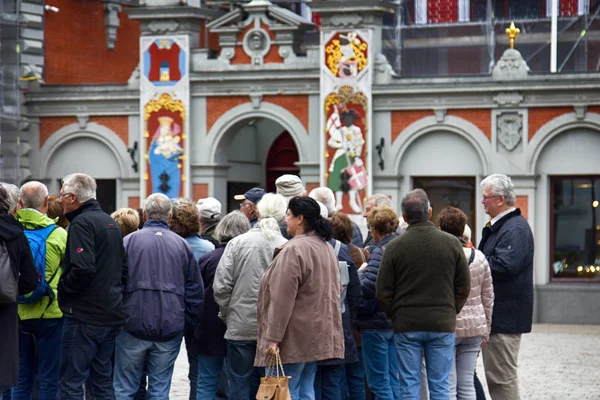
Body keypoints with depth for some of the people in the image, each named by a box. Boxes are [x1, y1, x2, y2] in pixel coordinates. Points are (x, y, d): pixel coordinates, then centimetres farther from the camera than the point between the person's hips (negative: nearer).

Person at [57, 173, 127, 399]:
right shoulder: (110, 222, 16)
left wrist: (62, 289, -11)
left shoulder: (82, 223, -13)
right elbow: (123, 268, 20)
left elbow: (82, 268, -25)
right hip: (112, 314, 9)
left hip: (84, 315, -9)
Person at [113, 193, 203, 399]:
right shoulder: (182, 245, 6)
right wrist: (188, 326, 16)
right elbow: (196, 292, 8)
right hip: (170, 328, 2)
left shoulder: (129, 241, -2)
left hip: (133, 325, -2)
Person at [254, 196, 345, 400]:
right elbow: (334, 292, 20)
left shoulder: (293, 250, -17)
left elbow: (282, 299, -20)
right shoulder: (326, 248, 13)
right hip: (319, 336, 9)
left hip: (295, 337, -9)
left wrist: (274, 337, -18)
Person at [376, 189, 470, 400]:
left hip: (406, 325, -1)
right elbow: (464, 286, 4)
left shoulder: (395, 247, -6)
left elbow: (383, 292, -3)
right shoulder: (451, 243, -2)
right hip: (443, 325, 1)